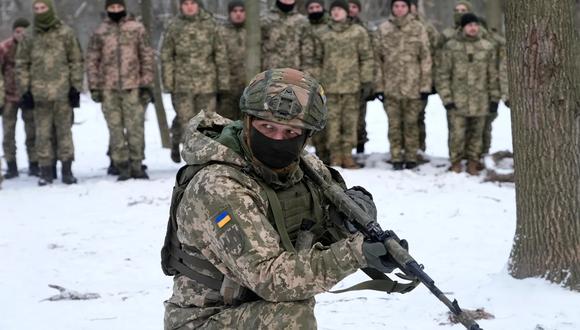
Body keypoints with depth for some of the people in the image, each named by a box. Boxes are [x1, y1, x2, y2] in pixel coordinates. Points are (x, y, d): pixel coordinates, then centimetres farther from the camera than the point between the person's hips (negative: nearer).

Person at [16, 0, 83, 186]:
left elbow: (76, 61, 4)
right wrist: (25, 90, 3)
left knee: (64, 130, 2)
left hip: (62, 92, -1)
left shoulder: (65, 33, 3)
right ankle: (46, 171, 6)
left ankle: (67, 169, 8)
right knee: (43, 133, 2)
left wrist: (76, 87, -1)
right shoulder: (29, 37, 7)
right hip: (39, 92, 1)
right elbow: (21, 64, 10)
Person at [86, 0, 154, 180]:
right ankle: (123, 167, 7)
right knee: (116, 128, 2)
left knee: (135, 126, -3)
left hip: (132, 86, -1)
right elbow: (92, 61, 9)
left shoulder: (137, 29, 5)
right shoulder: (99, 33, 7)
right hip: (109, 88, 1)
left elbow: (147, 56, 5)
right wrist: (94, 87, 2)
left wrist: (146, 83, 0)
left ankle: (136, 165, 5)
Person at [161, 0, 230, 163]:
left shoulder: (210, 25, 2)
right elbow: (166, 56, 4)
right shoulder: (174, 27, 2)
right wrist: (168, 83, -2)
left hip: (207, 83, 1)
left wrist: (223, 82, 1)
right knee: (185, 121, -6)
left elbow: (221, 55, 4)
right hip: (183, 84, -1)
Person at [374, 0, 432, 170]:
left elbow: (425, 58, 1)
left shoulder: (418, 29, 1)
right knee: (394, 124, 3)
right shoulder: (383, 29, 6)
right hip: (391, 85, 1)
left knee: (411, 123, 4)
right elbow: (378, 58, 7)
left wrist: (425, 85, -3)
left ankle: (411, 157, 14)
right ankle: (396, 158, 11)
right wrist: (379, 85, 2)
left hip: (412, 85, -1)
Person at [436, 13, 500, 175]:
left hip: (480, 100, 2)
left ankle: (473, 162, 20)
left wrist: (494, 98, 6)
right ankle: (456, 163, 13)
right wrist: (447, 98, -6)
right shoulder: (451, 47, 0)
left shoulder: (487, 48, 6)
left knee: (476, 134, 8)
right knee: (457, 134, -3)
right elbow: (443, 74, 0)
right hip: (457, 101, -2)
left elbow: (493, 75, 10)